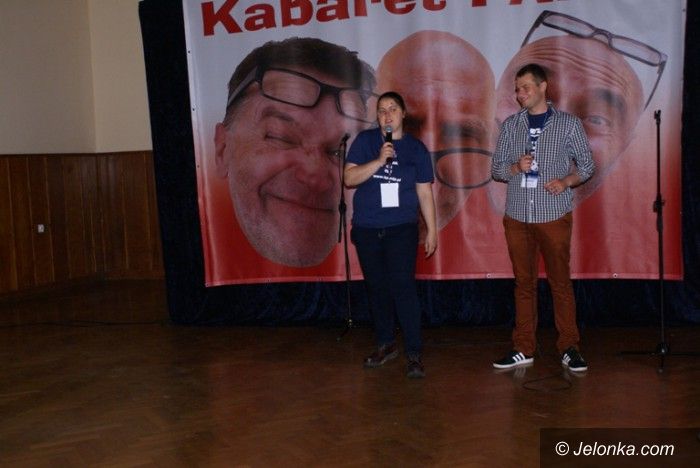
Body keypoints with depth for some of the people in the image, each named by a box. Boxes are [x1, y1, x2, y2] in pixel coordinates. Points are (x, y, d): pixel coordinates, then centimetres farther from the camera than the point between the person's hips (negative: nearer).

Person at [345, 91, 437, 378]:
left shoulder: (416, 148, 4)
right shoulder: (365, 141, 4)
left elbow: (424, 192, 6)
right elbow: (349, 178, -6)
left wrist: (432, 230, 4)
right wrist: (379, 160, -18)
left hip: (402, 229, -2)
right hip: (367, 229, 2)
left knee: (403, 287, -11)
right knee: (377, 287, 9)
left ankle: (414, 353, -5)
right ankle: (386, 344, 25)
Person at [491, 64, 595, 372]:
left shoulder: (568, 123, 2)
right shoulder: (510, 125, 9)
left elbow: (586, 165, 6)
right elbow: (496, 170, 10)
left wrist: (566, 181, -13)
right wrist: (516, 167, -11)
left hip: (554, 216, -2)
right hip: (517, 216, 3)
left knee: (560, 282, 1)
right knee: (523, 283, 8)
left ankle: (568, 348, 12)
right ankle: (523, 349, 15)